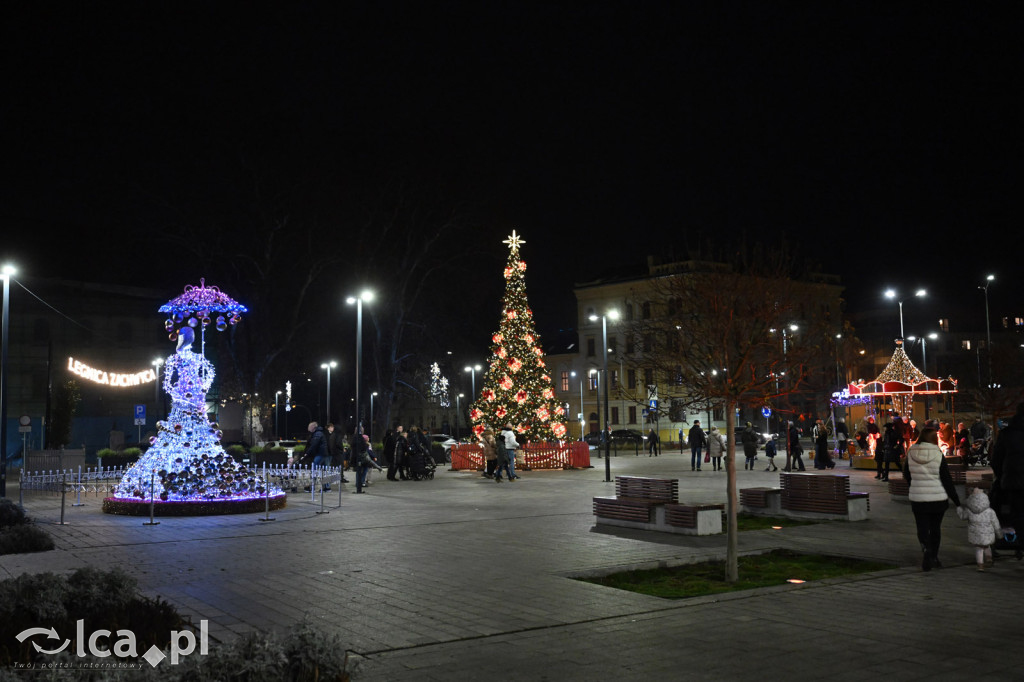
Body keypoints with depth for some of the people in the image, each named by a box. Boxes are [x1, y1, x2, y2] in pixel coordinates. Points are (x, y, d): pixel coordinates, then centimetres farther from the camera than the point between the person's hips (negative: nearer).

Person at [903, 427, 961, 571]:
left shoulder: (911, 454, -2)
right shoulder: (938, 455, -11)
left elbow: (906, 475, 10)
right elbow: (947, 480, -8)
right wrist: (957, 502, -2)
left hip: (917, 498, 1)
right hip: (938, 498, -1)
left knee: (922, 527, 5)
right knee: (935, 528, 14)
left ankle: (925, 548, -22)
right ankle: (933, 557, 22)